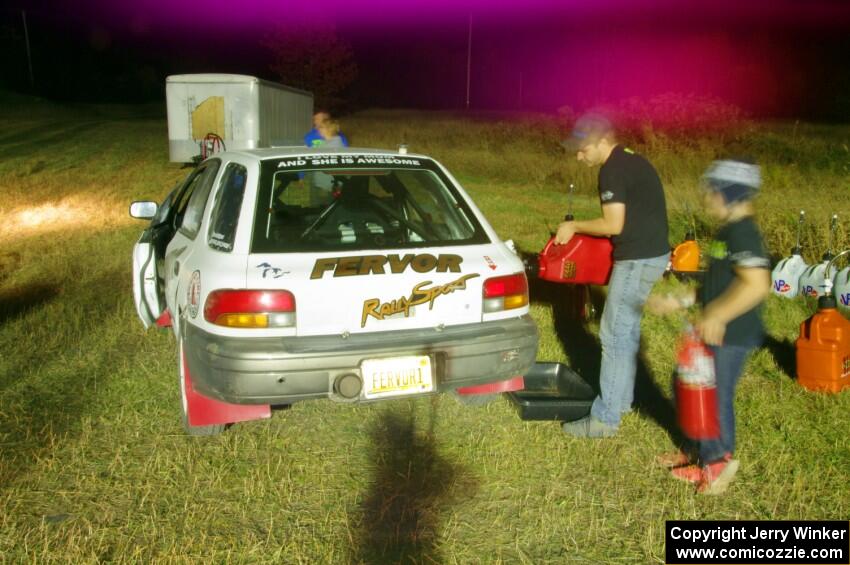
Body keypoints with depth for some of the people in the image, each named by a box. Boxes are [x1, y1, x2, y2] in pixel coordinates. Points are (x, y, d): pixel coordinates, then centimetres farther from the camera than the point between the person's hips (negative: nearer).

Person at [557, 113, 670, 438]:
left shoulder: (613, 170, -16)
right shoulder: (633, 161, 15)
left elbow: (613, 225, -19)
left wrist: (574, 226, -5)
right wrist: (585, 230, 17)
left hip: (639, 260, -10)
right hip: (652, 254, 10)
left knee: (615, 336, -5)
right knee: (627, 330, 19)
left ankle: (605, 419, 1)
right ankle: (621, 399, 31)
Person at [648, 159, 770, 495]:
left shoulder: (742, 234, -19)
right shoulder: (729, 231, 12)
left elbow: (756, 285, -30)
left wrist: (717, 317, -27)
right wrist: (679, 301, 15)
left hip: (731, 336, -10)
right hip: (717, 332, 10)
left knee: (716, 396, 2)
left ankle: (717, 463, 20)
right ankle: (703, 453, 33)